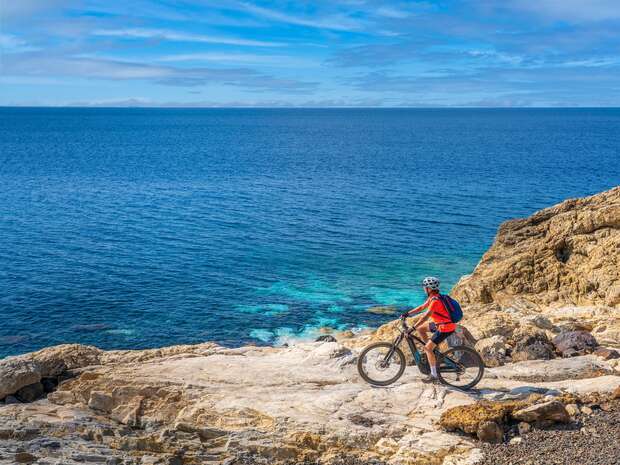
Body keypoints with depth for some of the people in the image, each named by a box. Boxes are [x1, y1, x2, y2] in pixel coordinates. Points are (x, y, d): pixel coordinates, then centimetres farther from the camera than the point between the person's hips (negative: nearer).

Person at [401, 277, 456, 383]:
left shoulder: (435, 300, -24)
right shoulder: (432, 297, 6)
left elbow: (426, 316, -30)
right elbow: (421, 307, 16)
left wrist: (412, 328, -31)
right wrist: (407, 313, 11)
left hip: (445, 328, -10)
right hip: (440, 324, 10)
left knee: (428, 348, -9)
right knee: (420, 328, 15)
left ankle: (434, 375, -2)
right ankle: (432, 351, 21)